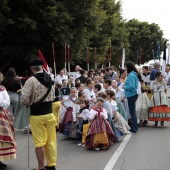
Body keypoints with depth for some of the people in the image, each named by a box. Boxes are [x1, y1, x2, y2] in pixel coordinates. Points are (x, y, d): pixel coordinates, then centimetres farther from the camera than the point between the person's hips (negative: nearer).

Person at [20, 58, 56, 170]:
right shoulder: (50, 80, 4)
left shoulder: (31, 81, -14)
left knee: (39, 142, 3)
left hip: (37, 115, -5)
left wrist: (31, 103, 3)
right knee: (51, 140, 12)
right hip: (49, 113, 5)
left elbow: (24, 100, -16)